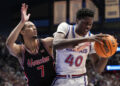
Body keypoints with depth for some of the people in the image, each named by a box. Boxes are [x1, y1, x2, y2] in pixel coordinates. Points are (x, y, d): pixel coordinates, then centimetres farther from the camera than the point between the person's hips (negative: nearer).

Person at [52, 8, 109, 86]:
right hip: (60, 80, -1)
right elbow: (56, 44, -35)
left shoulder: (92, 38, -4)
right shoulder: (65, 27, -11)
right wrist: (86, 39, -40)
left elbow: (98, 69, -4)